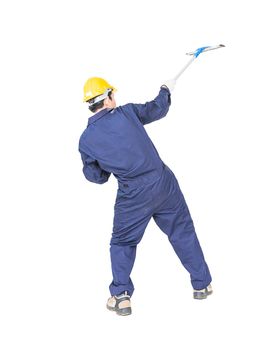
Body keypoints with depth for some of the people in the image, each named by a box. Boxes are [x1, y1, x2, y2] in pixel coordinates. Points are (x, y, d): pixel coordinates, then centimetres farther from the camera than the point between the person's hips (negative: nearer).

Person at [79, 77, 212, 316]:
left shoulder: (86, 140, -1)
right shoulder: (126, 112, -2)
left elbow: (97, 176, 8)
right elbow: (157, 110, 15)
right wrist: (166, 90, 34)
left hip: (133, 195, -1)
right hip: (164, 182, 1)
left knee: (122, 242, 18)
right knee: (183, 233, 17)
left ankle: (121, 296, 13)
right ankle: (202, 285, 27)